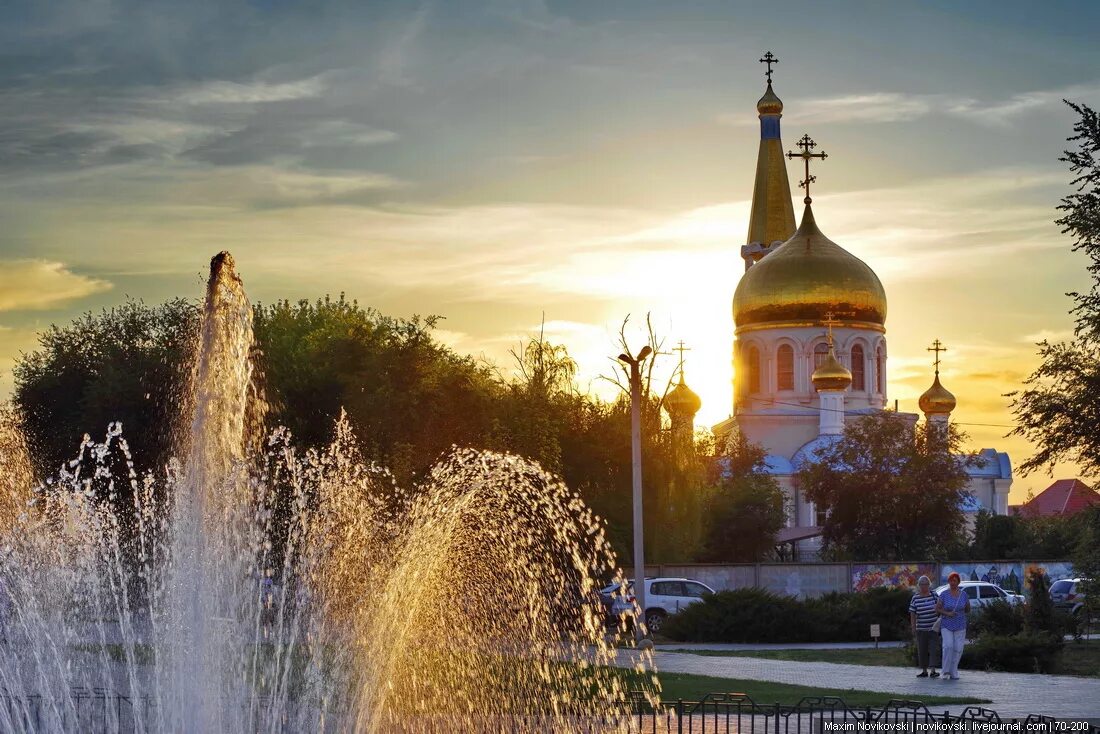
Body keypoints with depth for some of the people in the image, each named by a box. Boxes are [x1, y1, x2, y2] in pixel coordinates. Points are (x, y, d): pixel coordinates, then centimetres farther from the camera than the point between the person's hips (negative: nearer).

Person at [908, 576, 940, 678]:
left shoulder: (934, 595, 0)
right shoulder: (915, 598, -2)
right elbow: (912, 615, 0)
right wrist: (913, 630, -3)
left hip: (933, 628, -1)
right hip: (921, 629, 1)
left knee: (934, 649, -9)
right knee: (922, 650, 6)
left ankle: (933, 671, -14)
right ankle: (924, 671, 17)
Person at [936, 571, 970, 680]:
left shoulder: (963, 594, 1)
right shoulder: (944, 595, -5)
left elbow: (968, 610, 8)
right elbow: (937, 608, -2)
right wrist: (947, 613, -18)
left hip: (960, 626, 2)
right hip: (946, 625, -2)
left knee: (958, 649, -3)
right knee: (948, 647, -18)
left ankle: (953, 672, 11)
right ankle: (946, 672, -7)